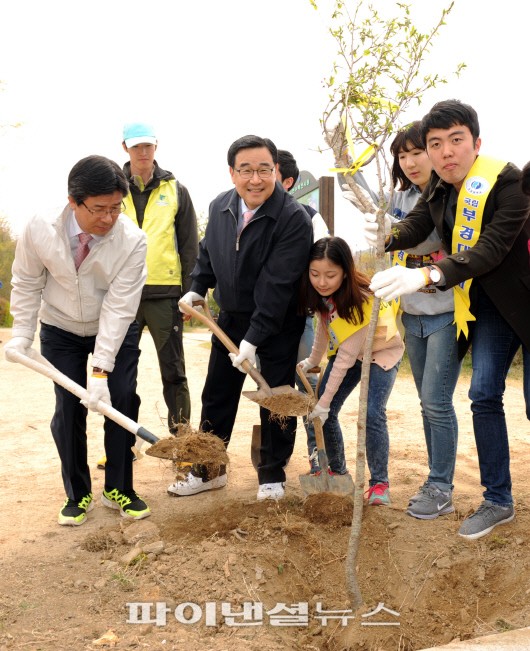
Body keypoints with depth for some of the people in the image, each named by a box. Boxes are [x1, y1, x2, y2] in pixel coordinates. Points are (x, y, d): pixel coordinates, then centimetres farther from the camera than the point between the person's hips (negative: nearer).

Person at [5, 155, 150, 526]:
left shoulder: (132, 240, -29)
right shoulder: (40, 230, -25)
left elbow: (119, 307, -30)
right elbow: (27, 284, -7)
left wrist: (101, 369, -31)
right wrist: (21, 336, -11)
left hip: (116, 329, 0)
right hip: (61, 329, 1)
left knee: (122, 399, -6)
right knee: (68, 406, -2)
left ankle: (119, 489, 12)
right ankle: (77, 494, 14)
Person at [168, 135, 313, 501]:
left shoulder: (294, 219, -23)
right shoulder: (220, 206, -3)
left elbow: (277, 285, -28)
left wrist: (254, 338, -29)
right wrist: (198, 289, 10)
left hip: (278, 324, -5)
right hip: (230, 317, 6)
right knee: (217, 396, 13)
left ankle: (272, 477, 22)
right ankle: (209, 470, 29)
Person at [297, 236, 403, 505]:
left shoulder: (362, 299, -35)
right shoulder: (322, 294, -17)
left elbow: (347, 356, -32)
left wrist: (324, 401, -29)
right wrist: (312, 361, 7)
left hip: (381, 353, -6)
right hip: (346, 350, 6)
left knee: (372, 413, -22)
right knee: (326, 411, -4)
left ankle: (379, 483, -7)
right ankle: (337, 470, 16)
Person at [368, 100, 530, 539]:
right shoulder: (439, 189, -1)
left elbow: (492, 249, -34)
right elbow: (414, 227, -12)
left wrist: (425, 276, -46)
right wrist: (388, 234, -36)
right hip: (486, 305, 6)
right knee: (484, 395, 2)